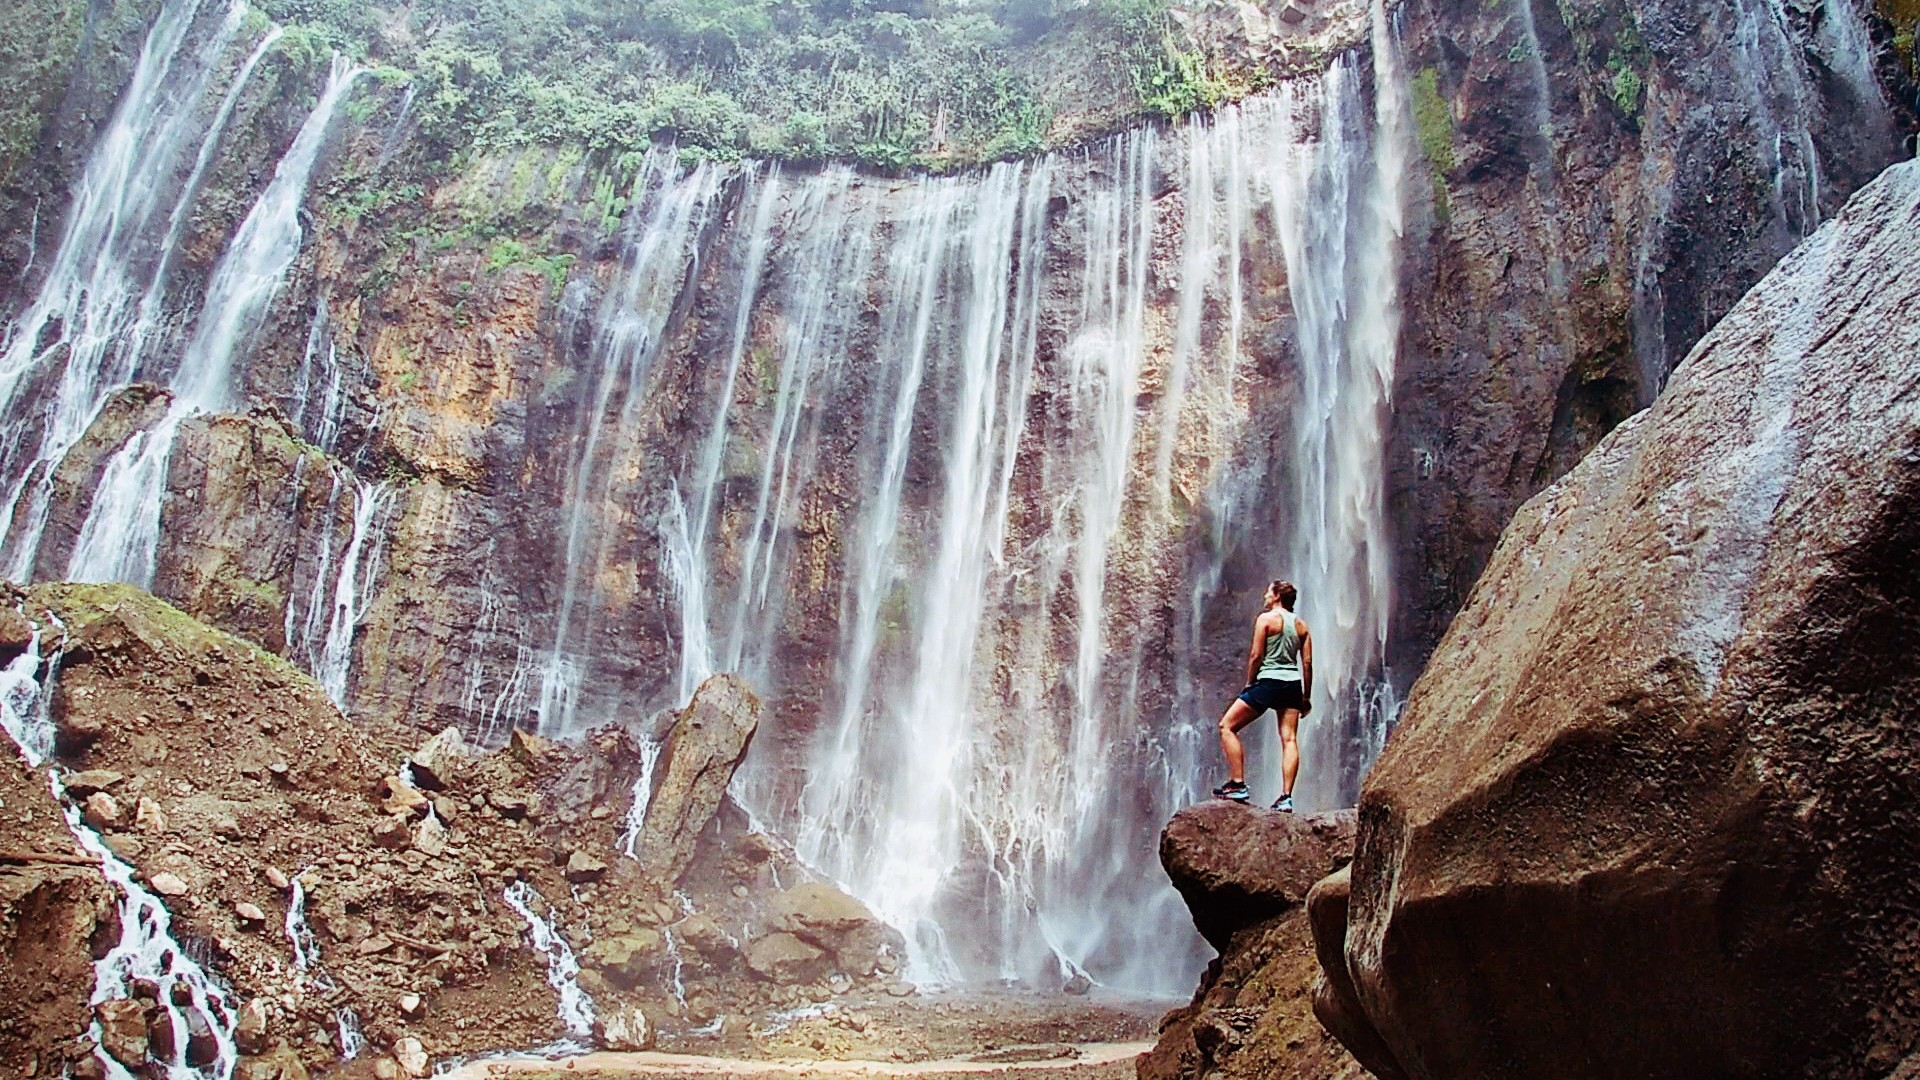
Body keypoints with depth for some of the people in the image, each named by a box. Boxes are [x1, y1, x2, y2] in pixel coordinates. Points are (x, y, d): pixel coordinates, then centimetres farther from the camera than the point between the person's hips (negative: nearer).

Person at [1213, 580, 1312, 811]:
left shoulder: (1266, 618, -4)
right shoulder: (1300, 625, 12)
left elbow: (1256, 655, -10)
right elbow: (1307, 663, 8)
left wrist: (1249, 683, 1)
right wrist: (1306, 697, 13)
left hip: (1268, 682, -6)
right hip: (1293, 684, 6)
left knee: (1227, 726, 2)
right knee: (1290, 739, 3)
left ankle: (1237, 784, -5)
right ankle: (1286, 797, -4)